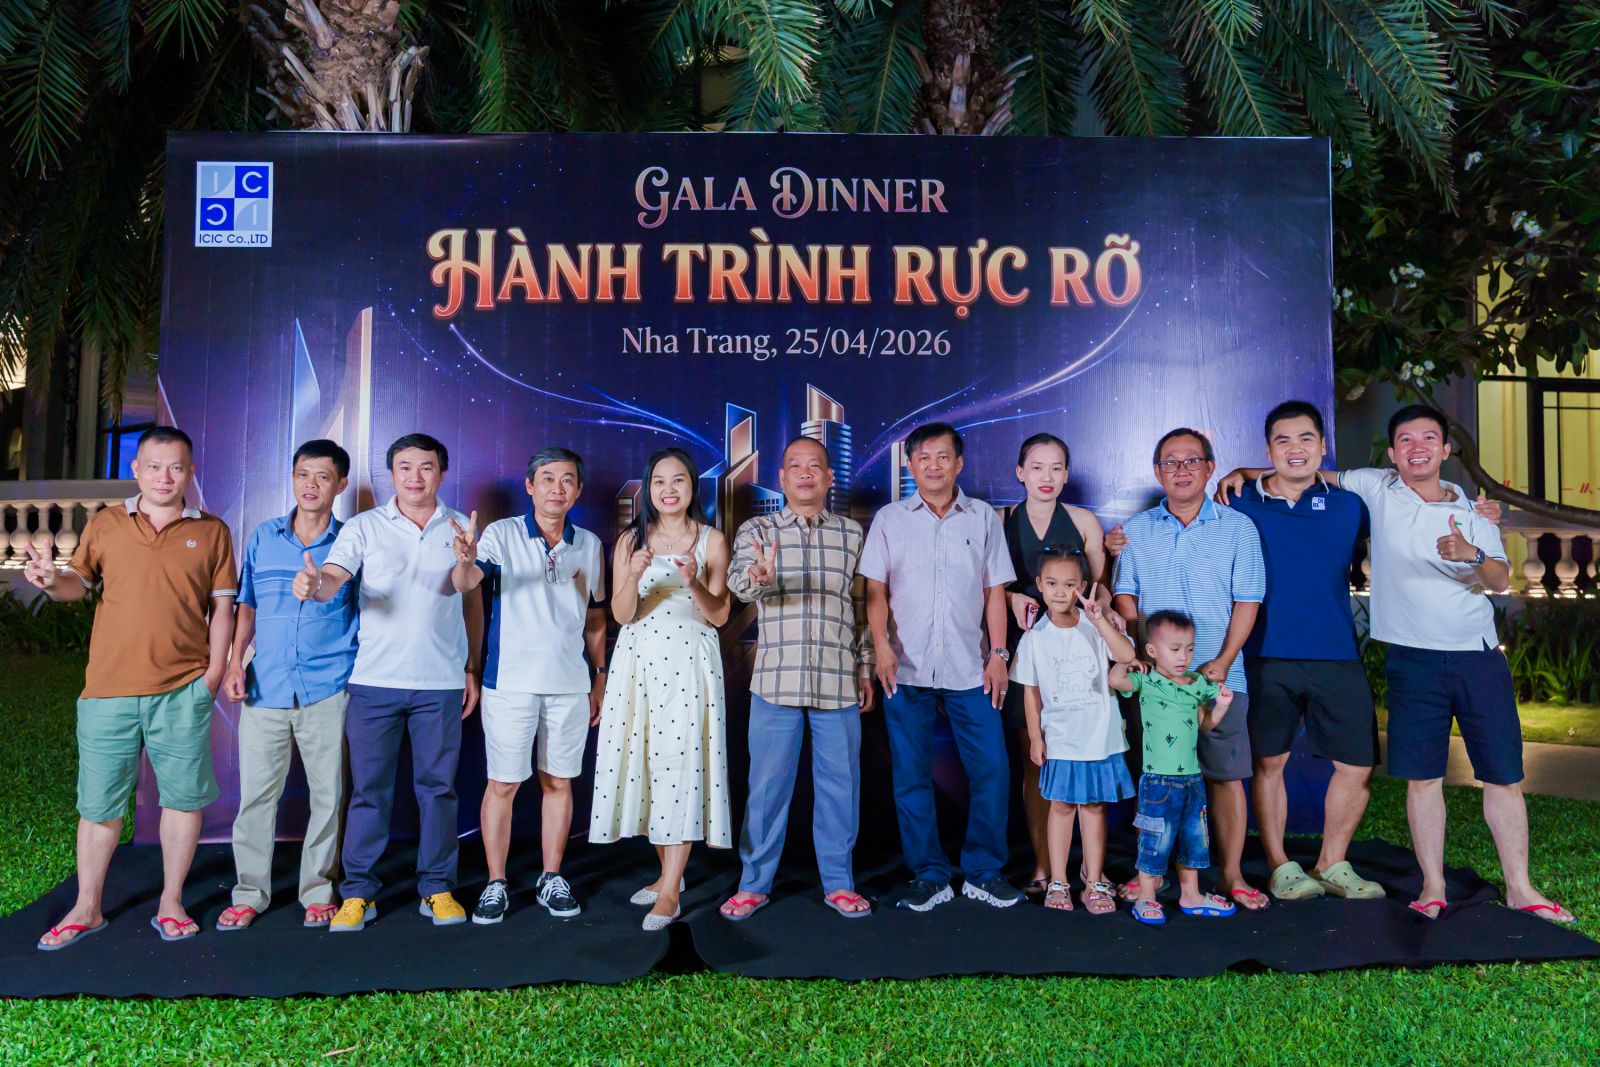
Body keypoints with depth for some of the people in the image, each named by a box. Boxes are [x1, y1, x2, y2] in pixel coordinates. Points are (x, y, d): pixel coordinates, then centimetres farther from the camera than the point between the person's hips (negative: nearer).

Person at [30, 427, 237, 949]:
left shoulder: (211, 532, 5)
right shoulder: (105, 524, 8)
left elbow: (222, 607, 5)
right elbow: (78, 583, 14)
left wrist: (214, 672, -2)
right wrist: (52, 581, -10)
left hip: (182, 690, -1)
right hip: (109, 689, 1)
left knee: (183, 796, 5)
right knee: (98, 802, 9)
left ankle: (171, 903, 21)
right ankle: (87, 909, 26)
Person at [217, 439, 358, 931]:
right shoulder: (263, 537, 10)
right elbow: (246, 605, 15)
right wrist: (235, 662, 6)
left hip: (328, 688, -2)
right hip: (266, 687, 2)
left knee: (328, 793, 4)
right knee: (256, 792, 6)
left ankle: (317, 890, 19)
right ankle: (249, 893, 20)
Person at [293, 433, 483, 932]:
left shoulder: (461, 528, 6)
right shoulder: (363, 527, 2)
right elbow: (333, 580, -13)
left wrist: (472, 668, 8)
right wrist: (314, 583, -37)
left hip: (442, 683, 1)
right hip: (374, 680, -1)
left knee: (438, 786, 7)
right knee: (369, 788, 4)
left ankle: (437, 889, 19)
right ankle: (358, 892, 17)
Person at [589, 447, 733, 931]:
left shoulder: (712, 541, 3)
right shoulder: (630, 541, 7)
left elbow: (719, 616, 1)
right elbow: (622, 614, 0)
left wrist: (694, 582, -17)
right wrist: (634, 575, -19)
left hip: (690, 663, -3)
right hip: (639, 661, 3)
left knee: (679, 764, -8)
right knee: (641, 761, 7)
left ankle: (669, 893, -3)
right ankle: (669, 871, 25)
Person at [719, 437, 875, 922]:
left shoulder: (852, 534, 10)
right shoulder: (756, 530, 4)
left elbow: (862, 607, 14)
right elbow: (738, 580, -15)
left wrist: (865, 669, 11)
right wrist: (758, 577, -38)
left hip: (839, 682, 2)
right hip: (776, 679, -1)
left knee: (840, 783, 7)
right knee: (768, 785, 5)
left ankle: (838, 882, 23)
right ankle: (754, 882, 20)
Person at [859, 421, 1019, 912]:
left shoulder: (984, 517, 9)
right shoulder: (889, 519, 7)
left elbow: (995, 591, 8)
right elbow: (875, 589, 3)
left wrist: (998, 654, 1)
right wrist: (882, 646, -10)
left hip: (970, 668, 1)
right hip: (907, 669, 0)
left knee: (992, 770, -1)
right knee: (911, 776, 4)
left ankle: (983, 872, 16)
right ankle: (929, 875, 18)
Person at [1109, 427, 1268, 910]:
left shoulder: (1237, 527, 4)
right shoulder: (1136, 530, 10)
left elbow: (1247, 602, 0)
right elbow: (1124, 595, 8)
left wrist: (1224, 661, -10)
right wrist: (1147, 647, -6)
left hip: (1219, 673, -1)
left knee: (1226, 774, 2)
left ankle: (1231, 874, 14)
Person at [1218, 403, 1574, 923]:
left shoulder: (1471, 510, 4)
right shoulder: (1377, 489, 2)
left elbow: (1500, 580, -5)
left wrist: (1473, 555, -27)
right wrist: (1245, 472, -2)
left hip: (1478, 656, 1)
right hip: (1413, 660, -1)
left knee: (1504, 775, 5)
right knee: (1422, 776, 2)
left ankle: (1520, 888, 18)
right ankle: (1433, 888, 13)